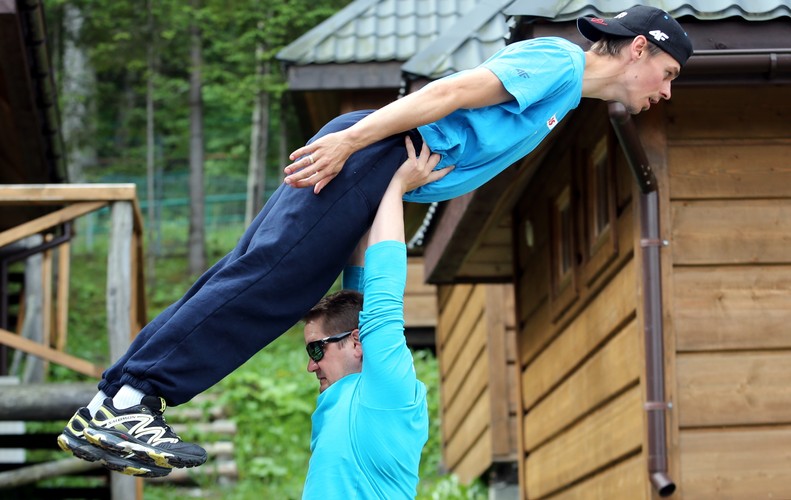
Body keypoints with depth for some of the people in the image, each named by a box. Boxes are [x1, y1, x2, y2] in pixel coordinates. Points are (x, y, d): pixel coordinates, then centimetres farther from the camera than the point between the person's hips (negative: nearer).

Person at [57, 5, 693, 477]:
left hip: (387, 183, 9)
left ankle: (112, 409, -5)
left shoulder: (564, 95, 27)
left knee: (244, 284, 0)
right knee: (263, 281, -18)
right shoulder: (557, 60, -5)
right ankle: (122, 403, -23)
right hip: (366, 155, -9)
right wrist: (349, 141, -20)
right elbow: (453, 91, -14)